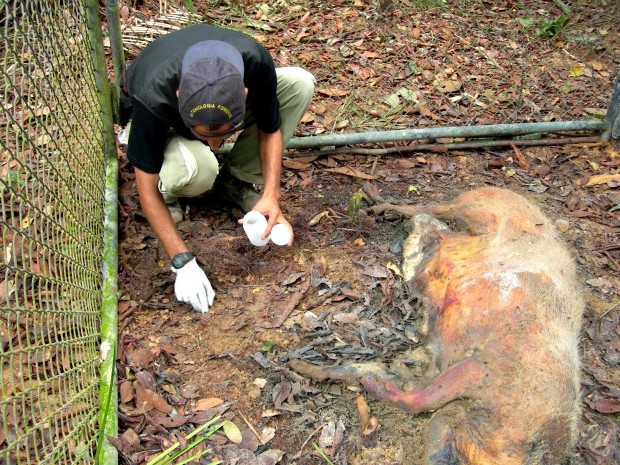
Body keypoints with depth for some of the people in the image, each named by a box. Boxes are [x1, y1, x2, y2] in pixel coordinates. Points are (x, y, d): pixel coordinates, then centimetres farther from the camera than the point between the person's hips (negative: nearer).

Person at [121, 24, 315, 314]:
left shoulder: (256, 62, -35)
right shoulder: (152, 97, -41)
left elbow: (270, 130, -16)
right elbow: (147, 189, -31)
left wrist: (271, 197, -28)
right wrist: (183, 262, -35)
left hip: (225, 104, 4)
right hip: (164, 125, -4)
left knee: (300, 83, -21)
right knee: (197, 168, -41)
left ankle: (234, 180, -6)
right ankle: (169, 193, -2)